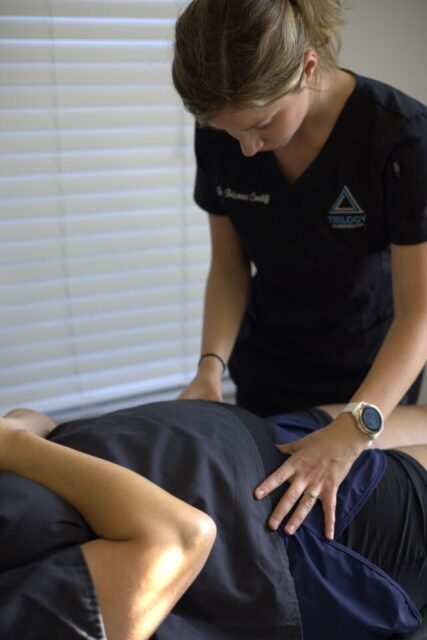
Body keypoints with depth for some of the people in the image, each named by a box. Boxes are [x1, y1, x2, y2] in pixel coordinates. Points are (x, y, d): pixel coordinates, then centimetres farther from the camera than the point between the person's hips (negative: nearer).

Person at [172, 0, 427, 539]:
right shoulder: (220, 135, -16)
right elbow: (230, 269, -5)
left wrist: (351, 433, -42)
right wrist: (211, 365, -22)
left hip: (372, 377, -3)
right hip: (267, 374, 3)